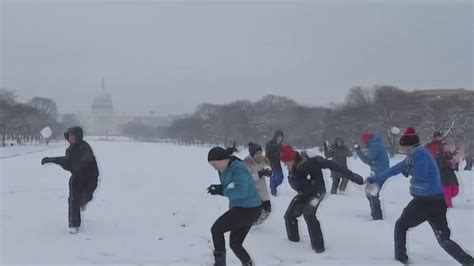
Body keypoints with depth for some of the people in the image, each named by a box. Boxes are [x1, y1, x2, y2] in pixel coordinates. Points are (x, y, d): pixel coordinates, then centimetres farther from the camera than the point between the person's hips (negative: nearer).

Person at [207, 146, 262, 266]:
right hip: (243, 208, 10)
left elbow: (240, 191, -33)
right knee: (235, 242, 16)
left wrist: (222, 191, -26)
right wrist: (219, 188, -7)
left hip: (247, 209, -10)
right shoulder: (226, 169, 8)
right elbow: (231, 190, 13)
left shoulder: (238, 169, -22)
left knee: (216, 229, -1)